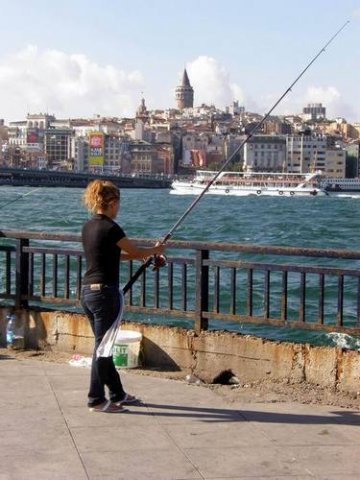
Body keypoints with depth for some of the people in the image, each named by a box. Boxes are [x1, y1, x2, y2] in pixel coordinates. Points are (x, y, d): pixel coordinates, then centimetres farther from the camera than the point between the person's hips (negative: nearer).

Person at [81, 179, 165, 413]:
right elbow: (136, 252, -4)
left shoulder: (88, 227, 10)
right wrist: (156, 250, 15)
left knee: (104, 344, 16)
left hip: (88, 290, 9)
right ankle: (97, 400, 7)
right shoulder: (110, 228, -15)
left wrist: (140, 255, 27)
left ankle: (117, 393, 28)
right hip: (105, 292, -9)